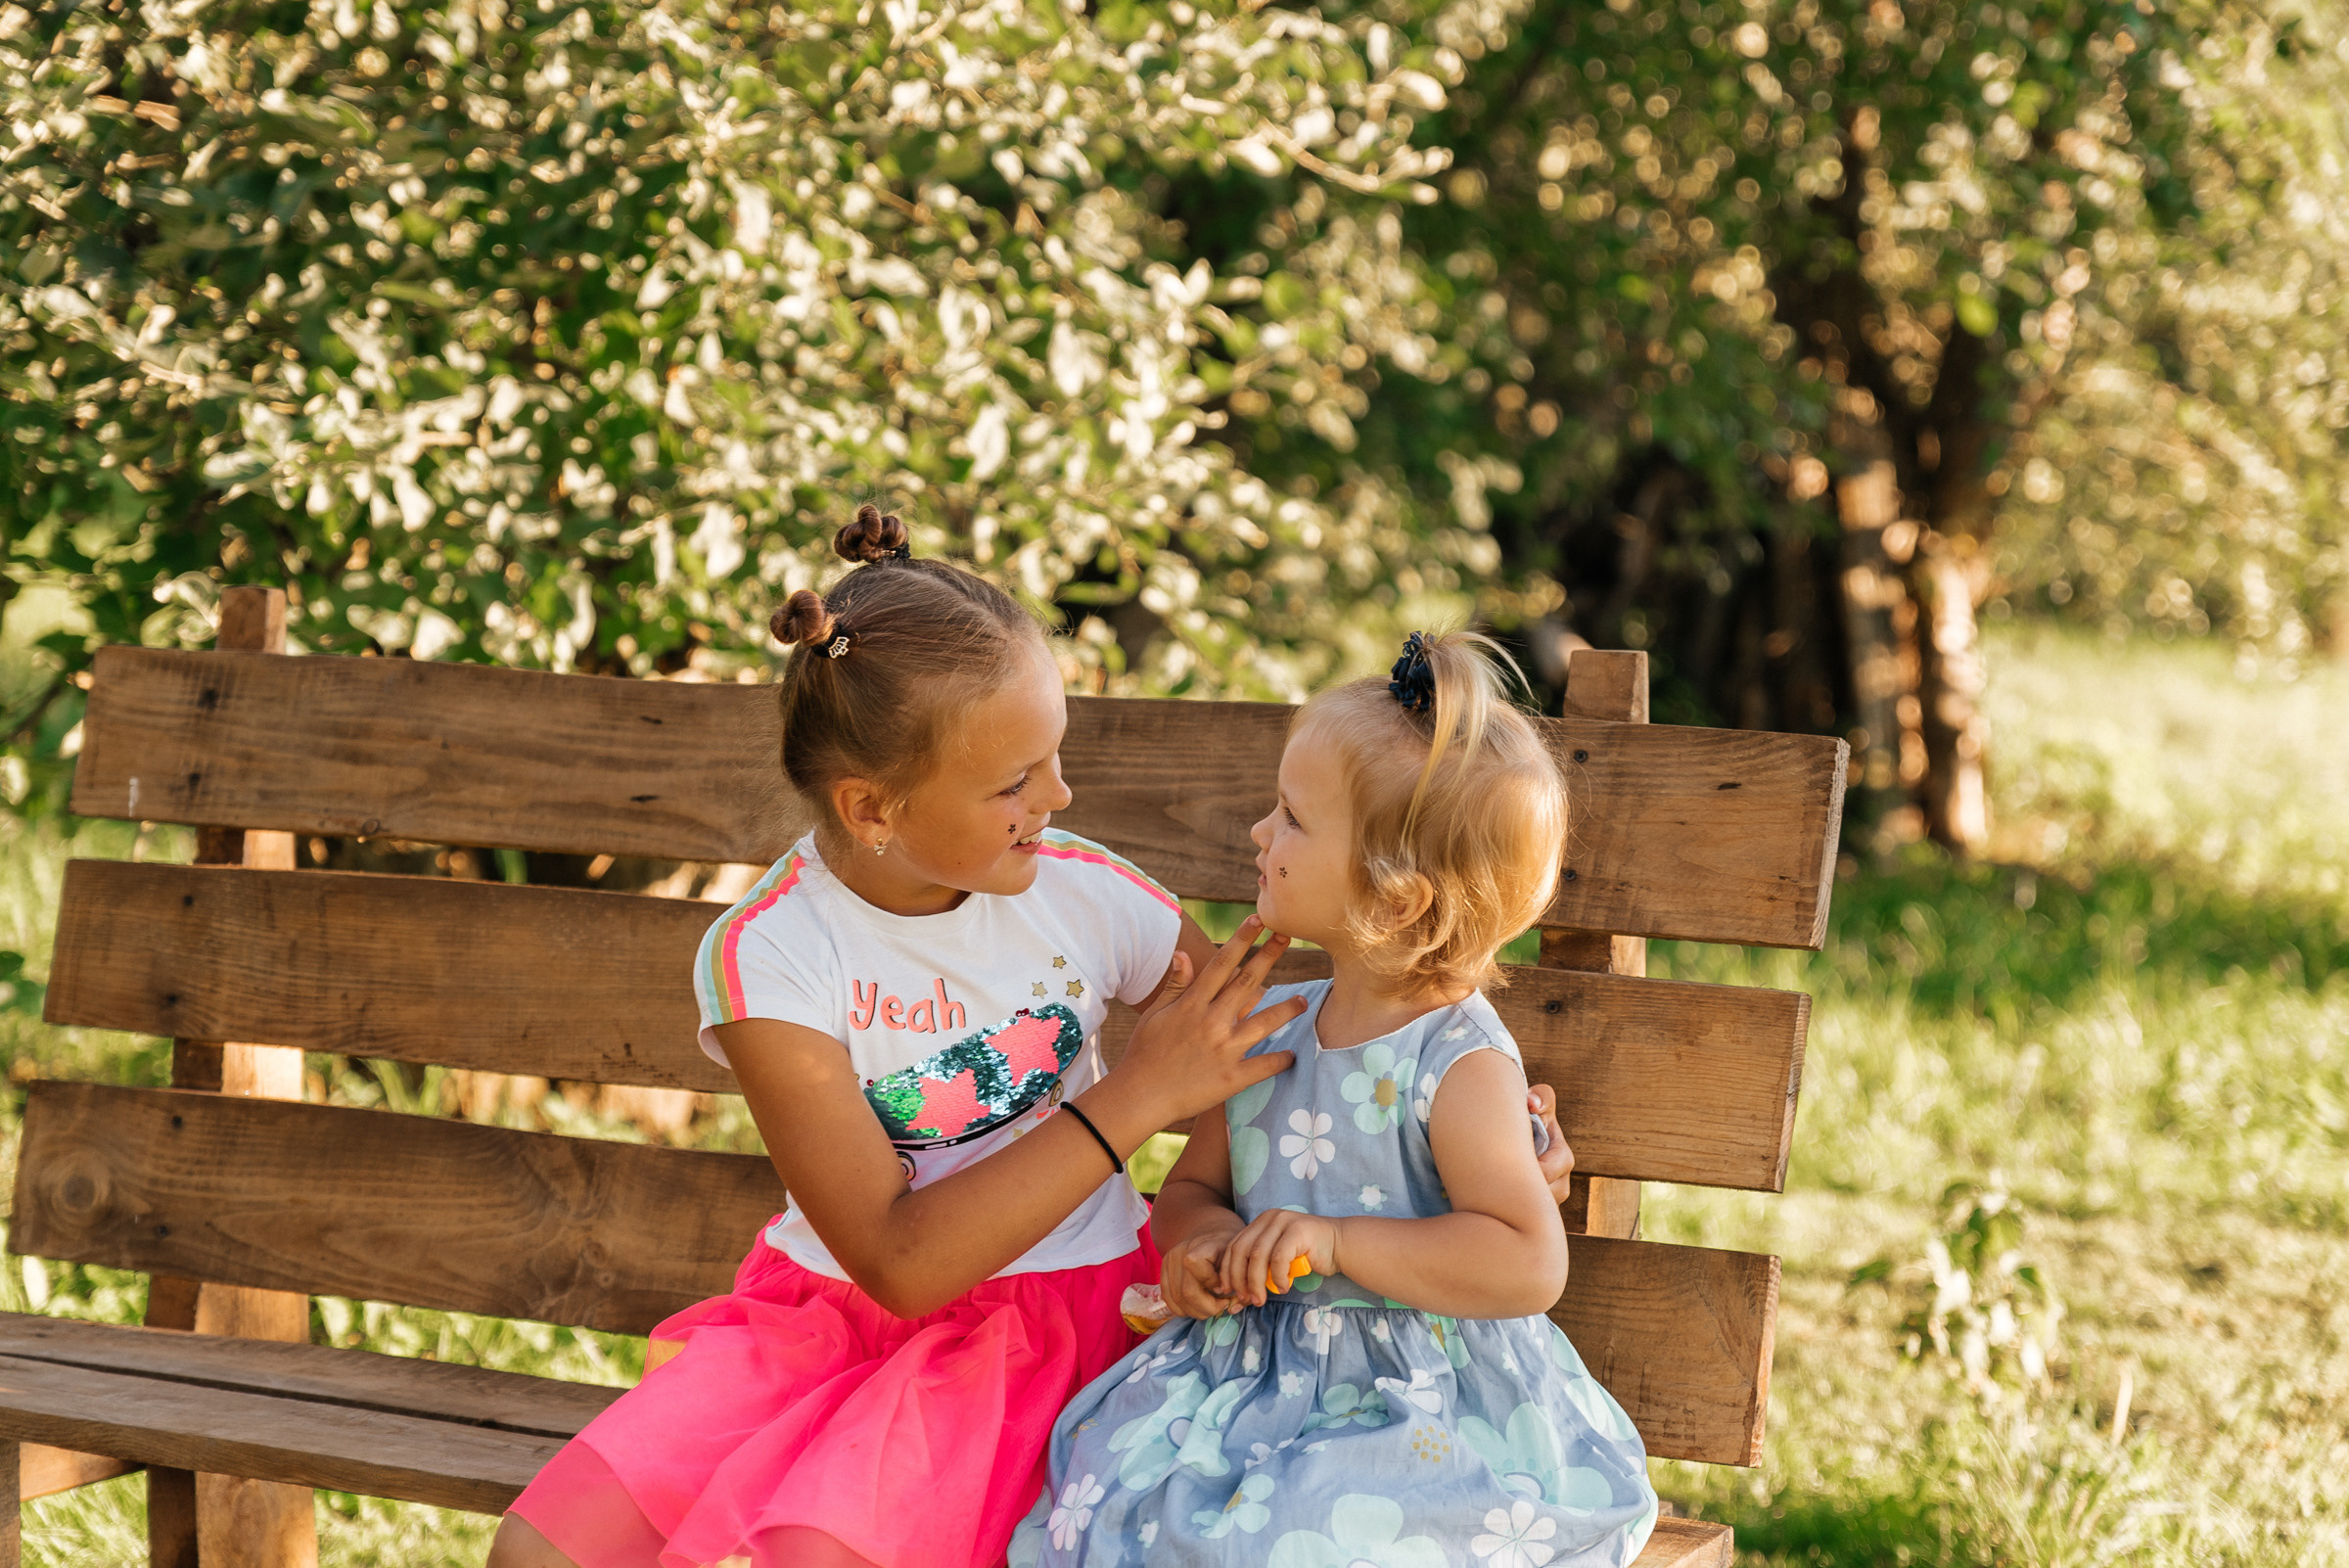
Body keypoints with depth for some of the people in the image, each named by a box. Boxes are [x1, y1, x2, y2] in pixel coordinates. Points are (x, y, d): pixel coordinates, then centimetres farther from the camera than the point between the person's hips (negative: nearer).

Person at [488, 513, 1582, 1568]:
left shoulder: (1083, 894, -8)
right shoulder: (764, 961, -15)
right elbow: (897, 1260, -21)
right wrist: (1140, 1093, -23)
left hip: (1044, 1326, -1)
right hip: (826, 1309, 1)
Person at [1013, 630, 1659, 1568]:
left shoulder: (1461, 1066, -13)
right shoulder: (1268, 1029, 7)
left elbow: (1529, 1266, -21)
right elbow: (1191, 1188, 18)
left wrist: (1334, 1242, -24)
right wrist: (1203, 1240, -7)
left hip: (1427, 1411, -6)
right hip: (1261, 1373, 6)